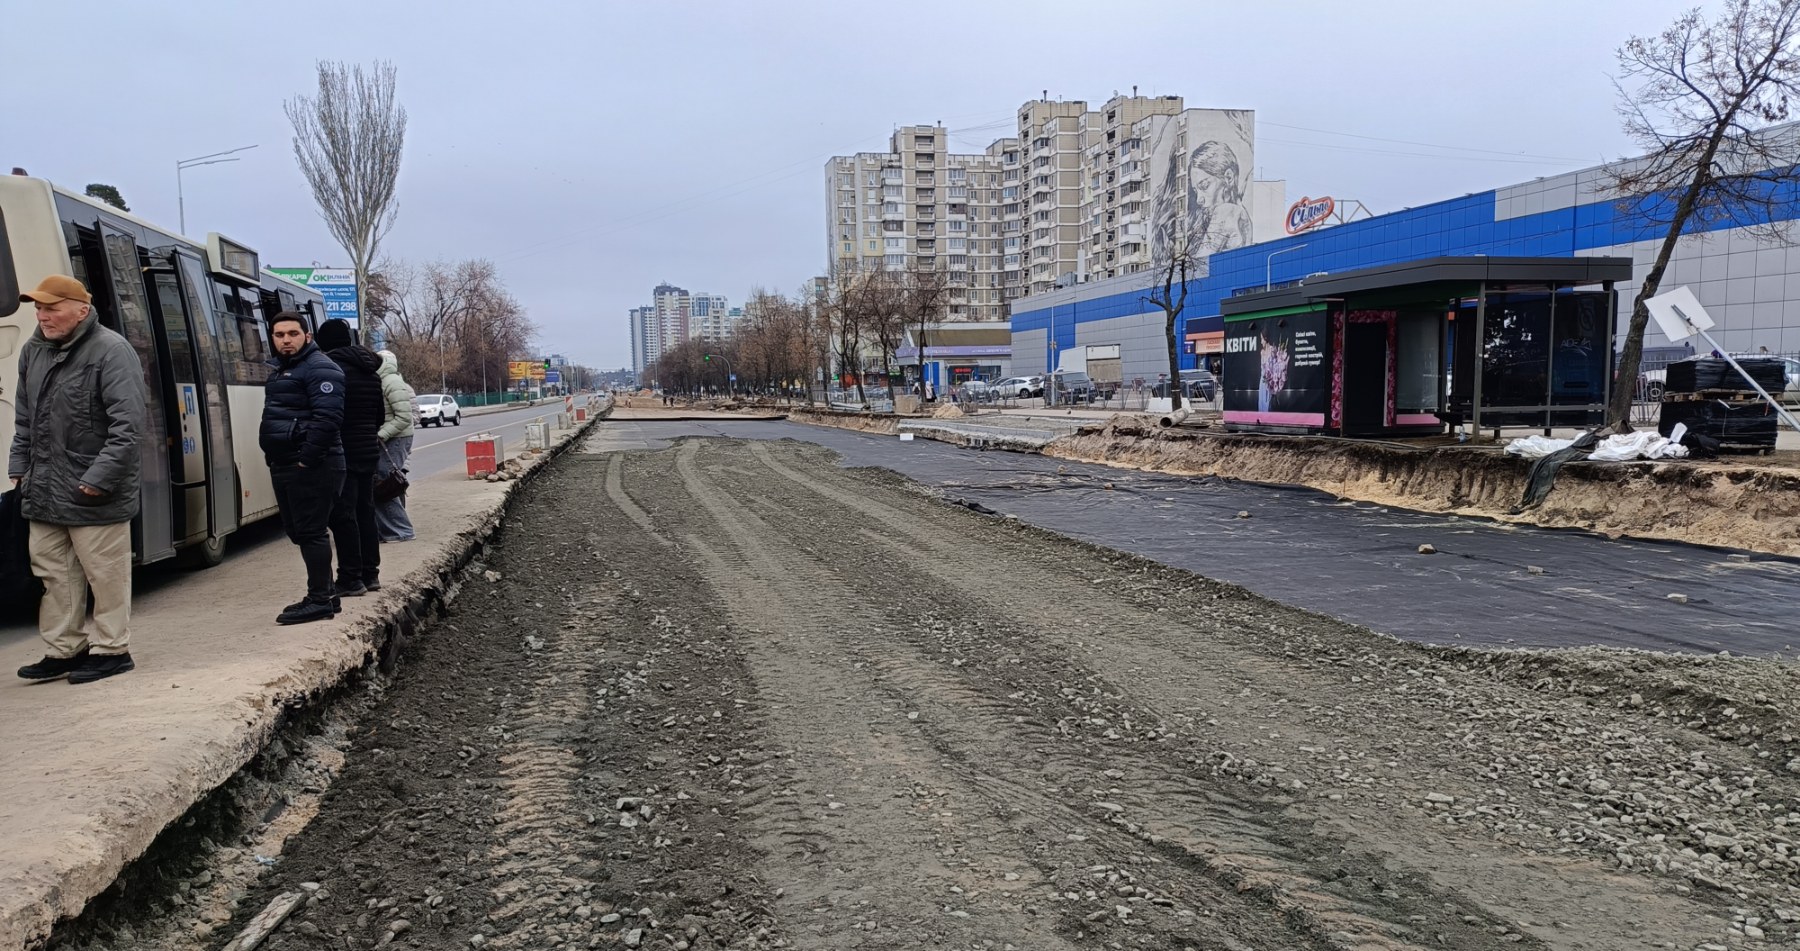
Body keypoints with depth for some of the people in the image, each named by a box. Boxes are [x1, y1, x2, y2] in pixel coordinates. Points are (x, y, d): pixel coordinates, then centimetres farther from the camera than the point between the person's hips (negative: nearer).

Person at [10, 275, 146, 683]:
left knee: (105, 573, 0)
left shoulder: (111, 352, -14)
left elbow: (127, 426, -19)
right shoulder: (33, 351, 12)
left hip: (94, 492, -8)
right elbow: (24, 418, 22)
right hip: (43, 490, 8)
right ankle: (65, 649, 24)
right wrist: (19, 465, 15)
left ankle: (111, 650, 12)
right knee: (53, 572, 13)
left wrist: (99, 479, -20)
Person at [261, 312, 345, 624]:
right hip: (285, 466, 11)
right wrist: (275, 457, 18)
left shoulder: (319, 368, -12)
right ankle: (320, 596, 23)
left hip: (310, 467, -11)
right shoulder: (280, 369, 20)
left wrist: (306, 459, -23)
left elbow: (328, 417, -23)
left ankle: (320, 600, -2)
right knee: (297, 531, 14)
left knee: (310, 532, -8)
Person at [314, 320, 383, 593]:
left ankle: (351, 579, -3)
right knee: (365, 512, 14)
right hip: (368, 451, 9)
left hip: (343, 454, -8)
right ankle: (370, 574, 19)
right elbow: (380, 415, 19)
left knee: (343, 515, -4)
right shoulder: (370, 372, 13)